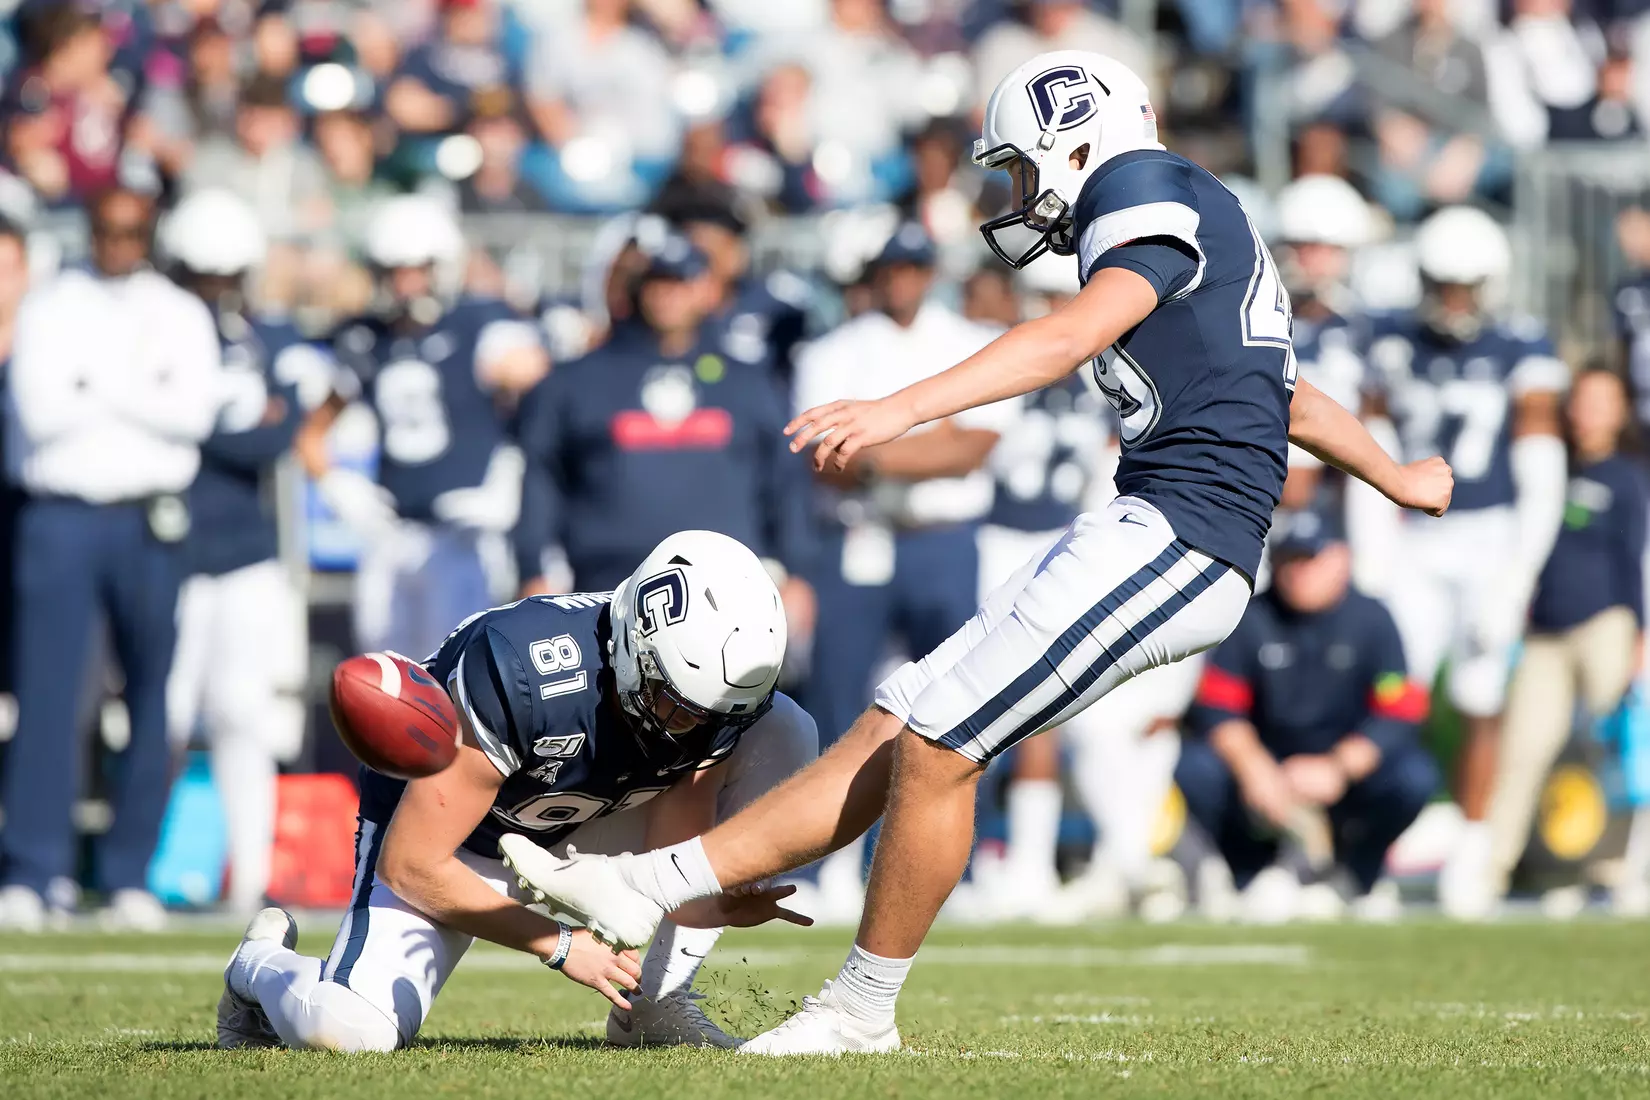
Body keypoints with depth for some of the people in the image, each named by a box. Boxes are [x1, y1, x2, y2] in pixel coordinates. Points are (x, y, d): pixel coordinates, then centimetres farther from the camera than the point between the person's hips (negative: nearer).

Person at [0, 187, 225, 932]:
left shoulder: (180, 316, 10)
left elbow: (194, 414, -6)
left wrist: (95, 390, -8)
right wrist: (139, 397, -3)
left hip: (150, 525, 1)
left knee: (152, 698, 1)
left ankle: (130, 876, 7)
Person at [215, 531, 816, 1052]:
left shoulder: (713, 706, -21)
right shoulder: (520, 672, -37)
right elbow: (410, 866, -29)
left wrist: (721, 905, -38)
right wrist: (561, 945, -26)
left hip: (574, 826, 5)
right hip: (447, 846, -5)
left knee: (783, 736, -13)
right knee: (347, 1031, -31)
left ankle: (659, 1004, -6)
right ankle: (263, 966, 10)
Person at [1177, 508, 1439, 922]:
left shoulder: (1370, 619, -6)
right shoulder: (1251, 618, -5)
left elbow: (1398, 717, -14)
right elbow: (1216, 709, -10)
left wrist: (1337, 768, -29)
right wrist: (1252, 764, -30)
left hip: (1347, 768, 0)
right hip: (1264, 767, 0)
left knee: (1414, 776, -30)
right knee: (1196, 768, -29)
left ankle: (1353, 875, 3)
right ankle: (1255, 874, -1)